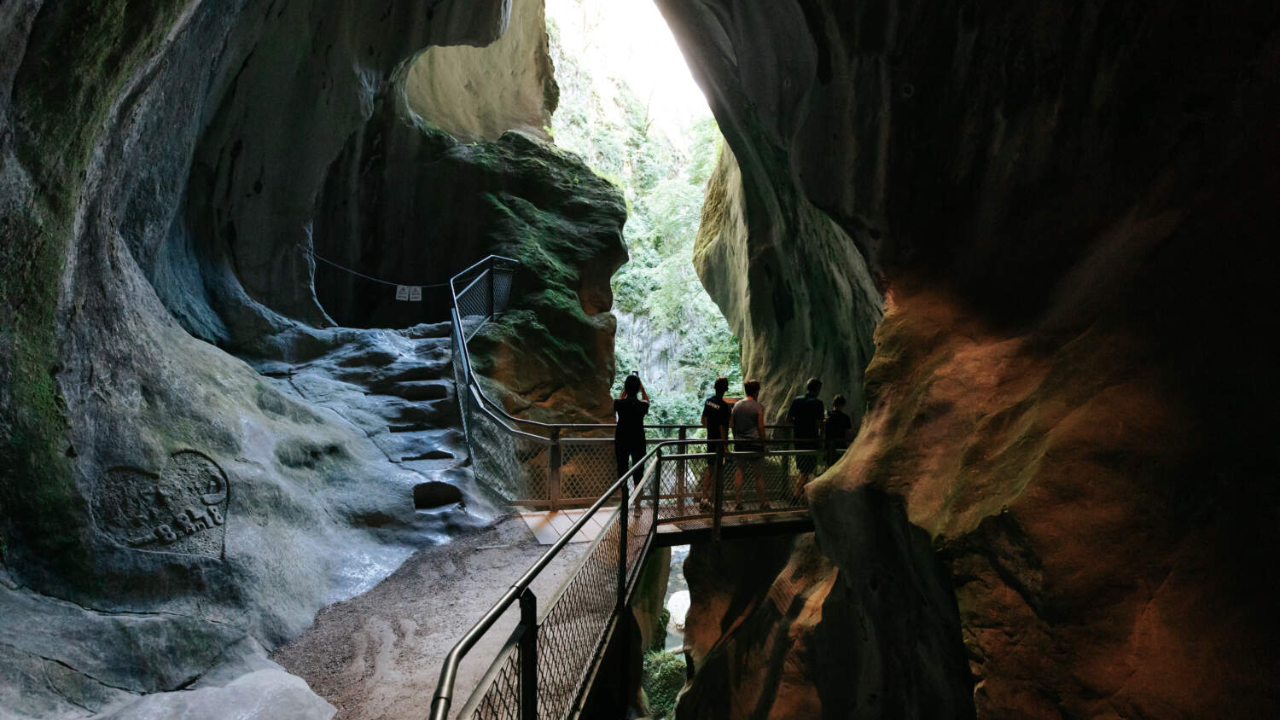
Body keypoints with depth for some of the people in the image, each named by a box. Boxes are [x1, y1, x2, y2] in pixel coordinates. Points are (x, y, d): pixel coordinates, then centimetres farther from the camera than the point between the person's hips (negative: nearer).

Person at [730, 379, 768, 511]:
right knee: (759, 475, 5)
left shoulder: (737, 405, 6)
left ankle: (738, 502, 9)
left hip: (739, 444, 4)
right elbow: (761, 427, -8)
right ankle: (763, 503, 12)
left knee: (739, 472, 9)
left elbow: (732, 424, 10)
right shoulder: (758, 407, -7)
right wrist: (763, 444, -1)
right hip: (754, 444, -4)